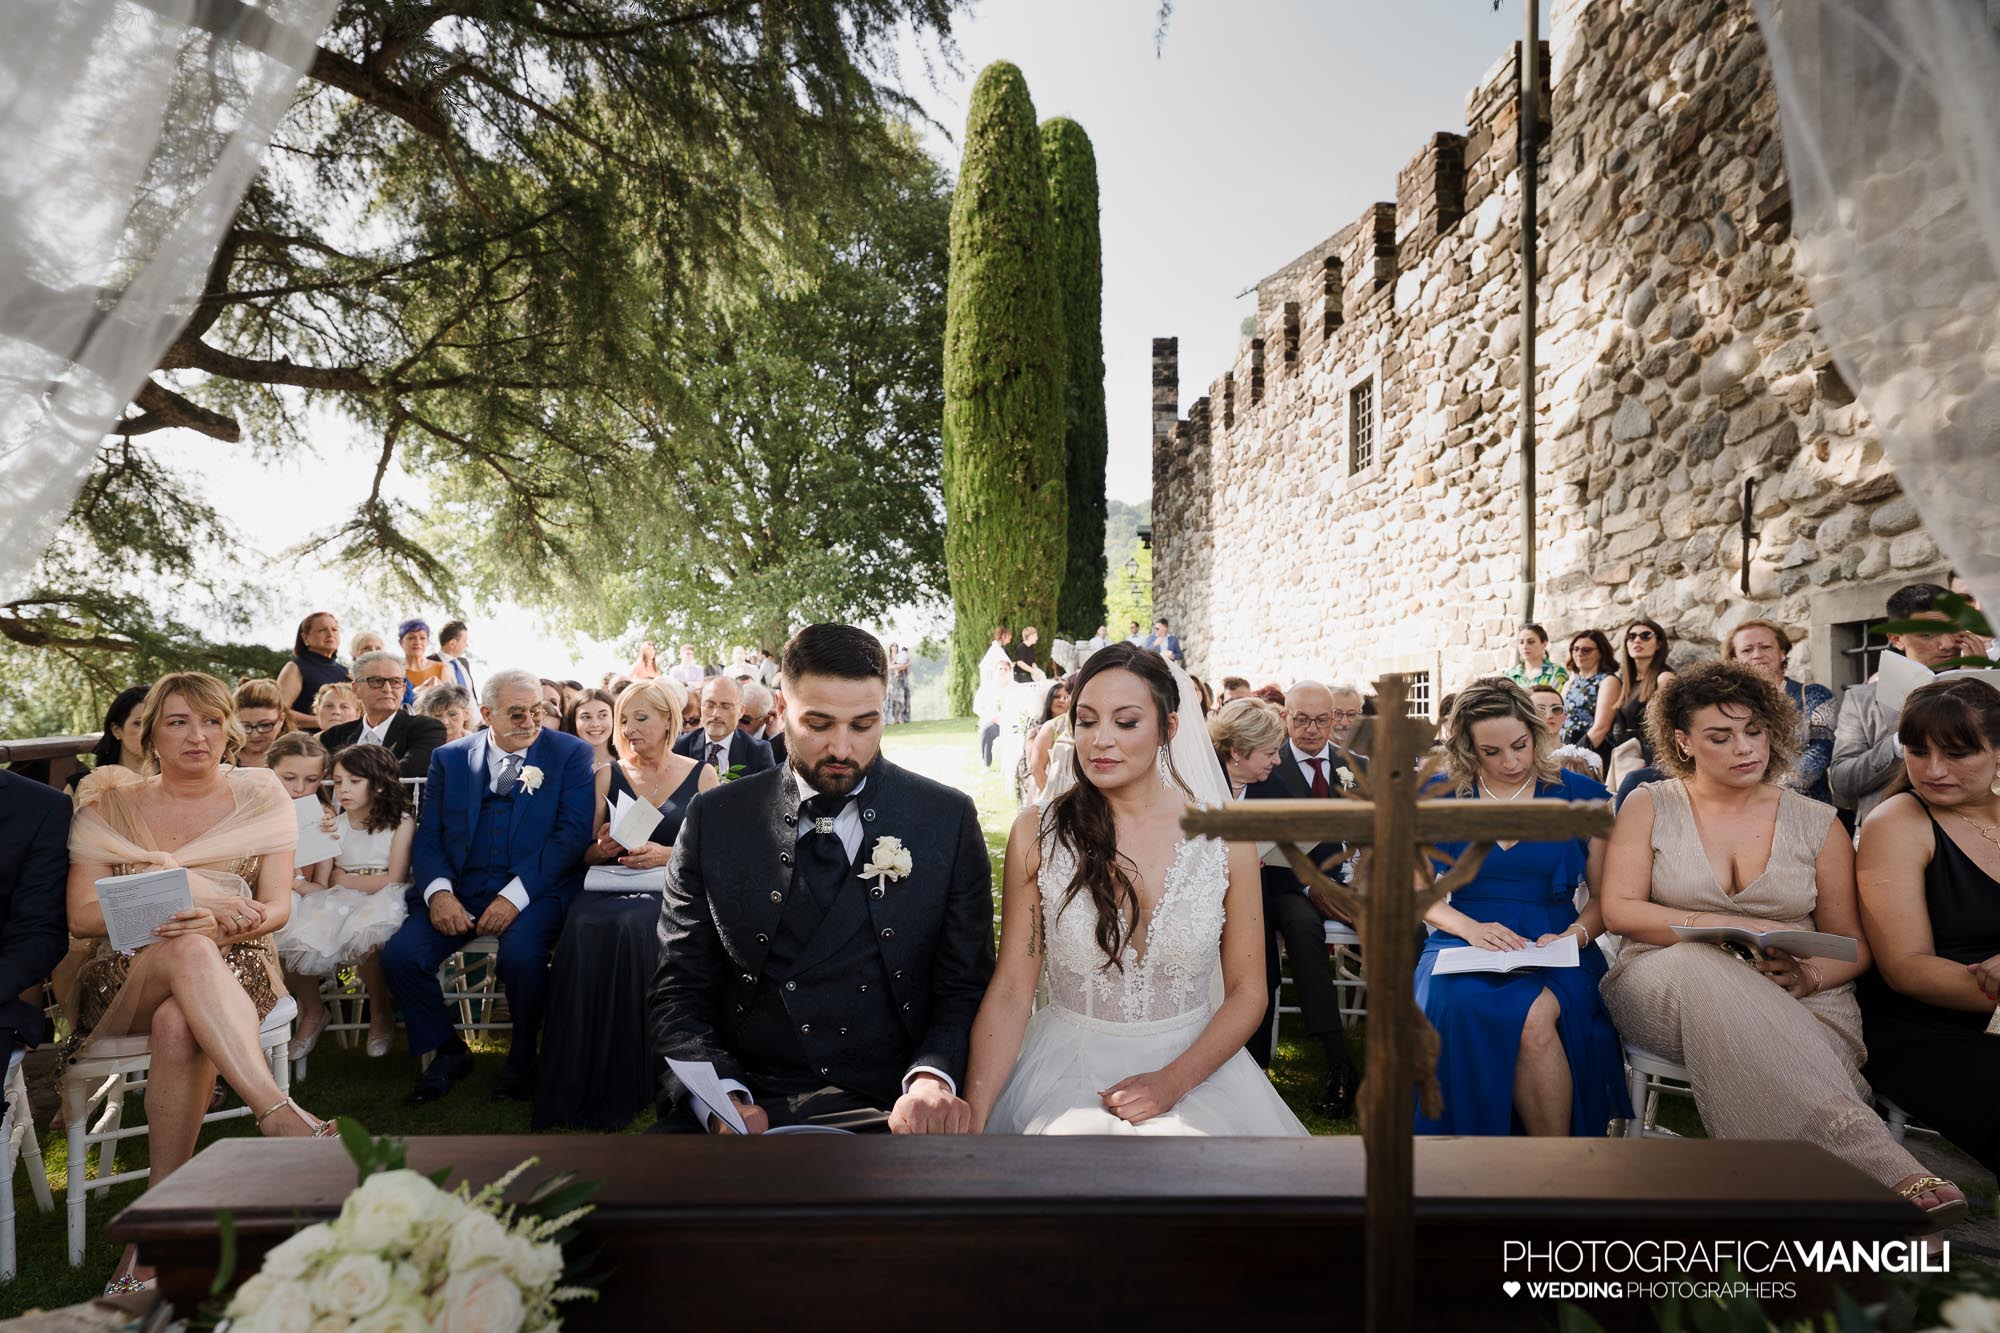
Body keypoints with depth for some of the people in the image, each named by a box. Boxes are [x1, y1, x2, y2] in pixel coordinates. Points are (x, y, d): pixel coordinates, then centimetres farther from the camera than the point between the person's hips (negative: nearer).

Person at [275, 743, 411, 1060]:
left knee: (364, 932, -36)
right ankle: (312, 1012, 5)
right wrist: (297, 884, -16)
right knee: (295, 933, -24)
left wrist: (343, 879, 0)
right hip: (339, 904, 4)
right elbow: (321, 885, 5)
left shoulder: (401, 823, 0)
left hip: (381, 904, -4)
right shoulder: (333, 826, 11)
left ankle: (380, 1013, -7)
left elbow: (394, 880, -7)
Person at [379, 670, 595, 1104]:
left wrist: (516, 895, -19)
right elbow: (428, 835, 8)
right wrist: (438, 891, -13)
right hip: (460, 887, 4)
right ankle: (446, 1052, 9)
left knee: (520, 955, -31)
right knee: (399, 955, -18)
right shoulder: (449, 758, 12)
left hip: (535, 889, -4)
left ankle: (522, 1060, -2)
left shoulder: (571, 754, 1)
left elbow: (574, 832, -9)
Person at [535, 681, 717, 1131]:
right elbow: (586, 855, 17)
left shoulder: (700, 775, 8)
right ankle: (573, 1084, -22)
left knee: (632, 926, -36)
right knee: (583, 926, -33)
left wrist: (668, 854, -14)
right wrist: (601, 849, -7)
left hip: (671, 891, -2)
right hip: (612, 887, 2)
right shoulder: (609, 774, 15)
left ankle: (624, 1085, -23)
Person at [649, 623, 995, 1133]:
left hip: (887, 1109, 0)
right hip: (745, 1098, 1)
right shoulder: (714, 819, 5)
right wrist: (725, 1100, -13)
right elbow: (679, 990, 5)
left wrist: (932, 1078, -17)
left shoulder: (948, 819, 2)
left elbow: (965, 987, 3)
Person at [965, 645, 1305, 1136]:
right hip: (1066, 1069, 0)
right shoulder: (1037, 833, -6)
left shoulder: (1224, 839, -4)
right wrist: (972, 1118, -20)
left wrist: (1173, 1080, -14)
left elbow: (1247, 991, 1)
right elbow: (1010, 991, -7)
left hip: (1194, 1067, 1)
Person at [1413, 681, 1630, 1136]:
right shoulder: (1442, 798, 8)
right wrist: (1472, 928, -10)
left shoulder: (1580, 795, 7)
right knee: (1459, 1007, -35)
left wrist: (1572, 936, -12)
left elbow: (1605, 897, 8)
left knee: (1534, 1015, -35)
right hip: (1464, 942, 1)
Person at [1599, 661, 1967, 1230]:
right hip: (1666, 983, -1)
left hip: (1797, 999, 2)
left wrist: (1809, 975, -11)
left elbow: (1853, 945, 13)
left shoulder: (1816, 823, 13)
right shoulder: (1651, 806, 7)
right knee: (1703, 967, -39)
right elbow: (1619, 911, -3)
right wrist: (1731, 928, -14)